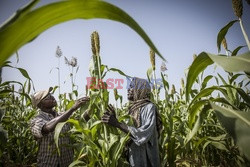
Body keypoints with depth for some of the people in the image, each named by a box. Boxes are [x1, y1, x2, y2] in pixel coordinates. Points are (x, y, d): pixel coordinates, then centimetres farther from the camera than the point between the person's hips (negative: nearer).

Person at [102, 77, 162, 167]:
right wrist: (114, 119, -10)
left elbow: (144, 134, -26)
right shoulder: (132, 108, 6)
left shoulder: (149, 107, -14)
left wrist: (117, 124, -27)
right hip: (133, 158, 6)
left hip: (145, 159, -6)